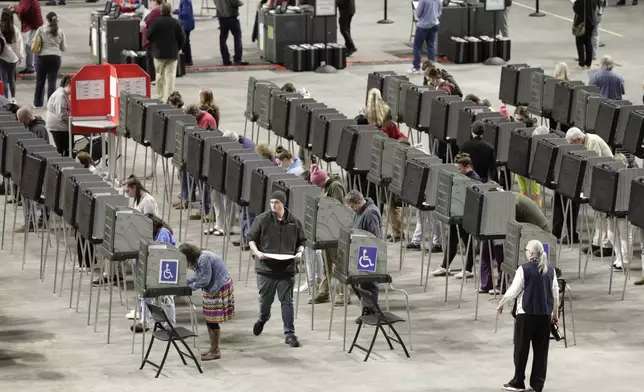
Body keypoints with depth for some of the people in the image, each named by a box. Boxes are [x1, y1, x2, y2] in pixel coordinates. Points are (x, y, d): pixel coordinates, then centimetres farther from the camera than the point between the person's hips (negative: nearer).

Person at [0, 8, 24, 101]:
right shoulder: (15, 30, -4)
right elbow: (20, 44, 2)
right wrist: (20, 56, 11)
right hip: (13, 57, 4)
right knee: (11, 78, 17)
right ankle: (13, 98, 21)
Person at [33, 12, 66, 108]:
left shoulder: (41, 30, -2)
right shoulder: (60, 31, 3)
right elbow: (63, 48, 8)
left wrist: (37, 52, 17)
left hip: (43, 57, -1)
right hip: (56, 57, 1)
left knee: (40, 81, 11)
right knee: (52, 81, 4)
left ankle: (37, 103, 19)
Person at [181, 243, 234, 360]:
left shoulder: (204, 259, -24)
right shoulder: (200, 257, 6)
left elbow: (205, 280, -23)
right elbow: (198, 276, 12)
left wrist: (191, 287, -11)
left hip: (220, 289, -10)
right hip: (214, 289, 10)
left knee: (212, 321, -4)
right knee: (209, 320, 14)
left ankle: (215, 351, 5)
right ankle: (214, 349, 24)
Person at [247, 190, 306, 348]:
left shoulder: (294, 222, 2)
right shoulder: (262, 219, -4)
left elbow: (301, 241, 13)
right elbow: (251, 238, 2)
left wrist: (299, 252, -7)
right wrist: (257, 252, -15)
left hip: (287, 269, 0)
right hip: (266, 268, 0)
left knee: (287, 301, -1)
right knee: (266, 298, 13)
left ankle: (289, 334, 2)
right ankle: (263, 318, 47)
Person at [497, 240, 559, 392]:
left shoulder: (524, 269, -11)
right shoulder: (550, 269, 5)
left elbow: (513, 291, -9)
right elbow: (555, 292, 8)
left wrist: (501, 304, 7)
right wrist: (555, 313, 17)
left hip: (526, 314, -5)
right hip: (545, 314, 5)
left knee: (521, 348, 6)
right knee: (541, 349, 8)